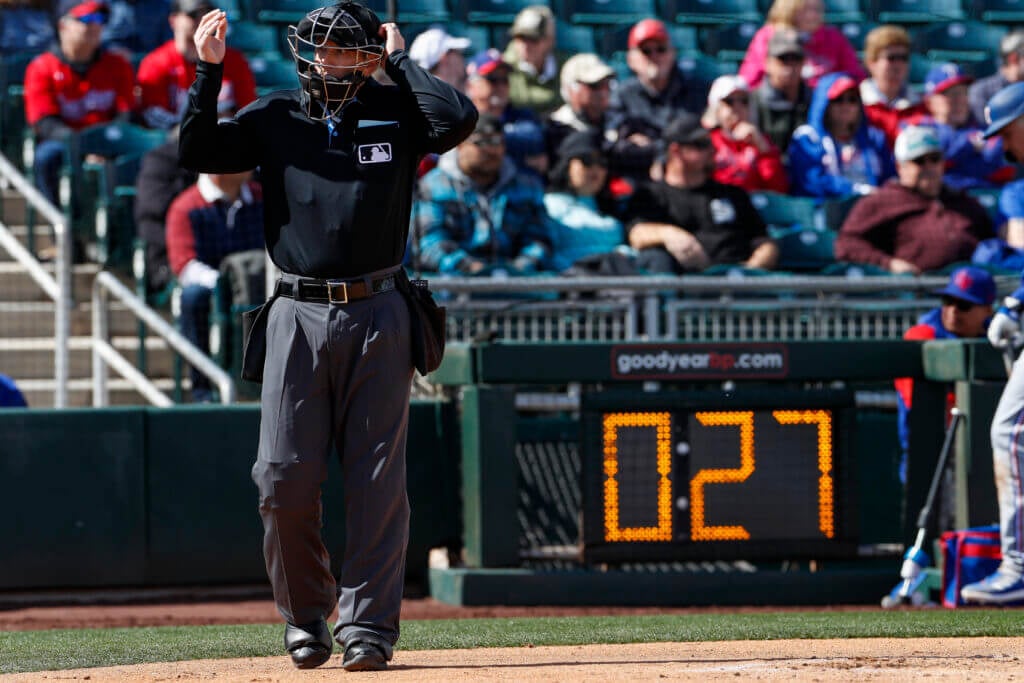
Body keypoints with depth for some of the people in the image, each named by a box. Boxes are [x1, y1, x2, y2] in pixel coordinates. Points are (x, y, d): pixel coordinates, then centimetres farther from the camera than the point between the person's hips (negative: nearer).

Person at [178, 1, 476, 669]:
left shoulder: (397, 111, 7)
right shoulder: (276, 117, 10)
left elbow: (458, 118, -12)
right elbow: (199, 152, 0)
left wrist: (399, 60, -1)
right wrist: (209, 70, -7)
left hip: (377, 317, -1)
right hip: (298, 314, 1)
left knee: (377, 478, -2)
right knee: (284, 480, -3)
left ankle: (368, 623, 3)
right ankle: (306, 616, 16)